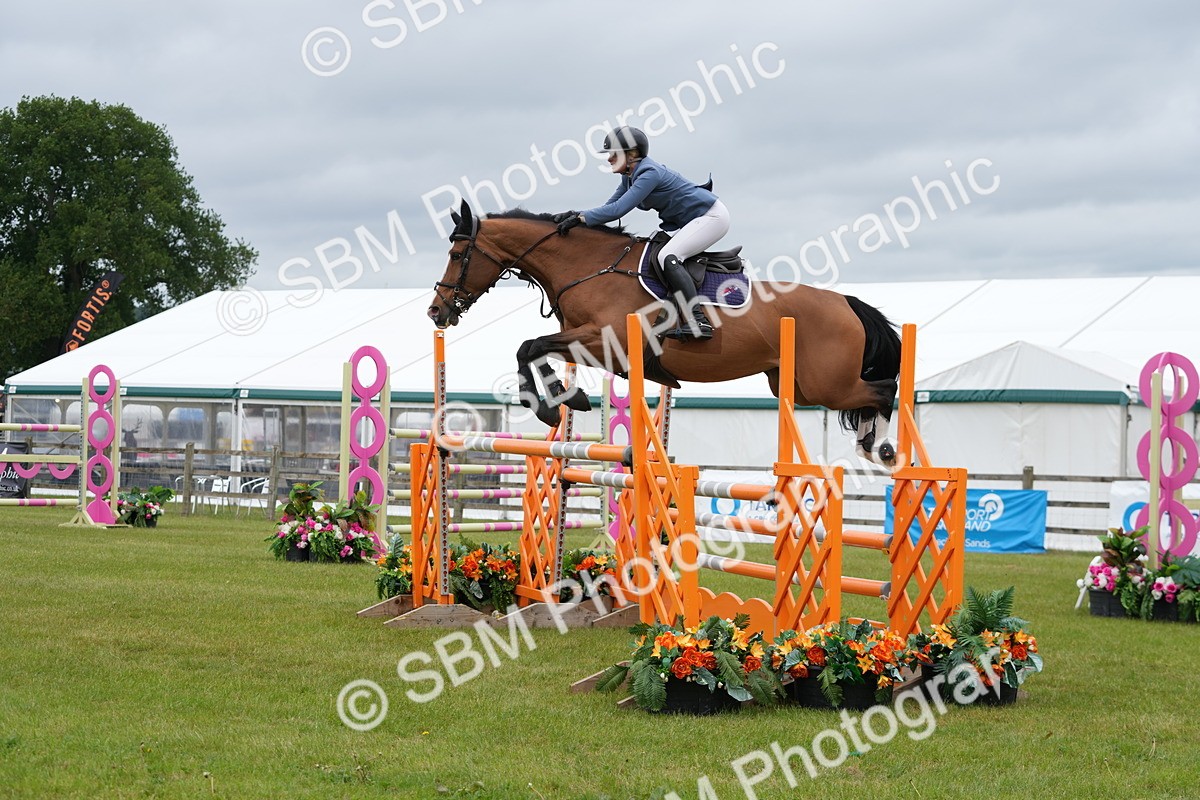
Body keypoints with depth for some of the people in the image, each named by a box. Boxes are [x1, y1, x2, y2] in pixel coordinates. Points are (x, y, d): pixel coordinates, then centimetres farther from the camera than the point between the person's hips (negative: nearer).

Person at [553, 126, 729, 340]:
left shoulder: (649, 173, -23)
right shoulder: (630, 176, 8)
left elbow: (618, 209, -29)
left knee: (667, 256, -25)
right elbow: (611, 206, 11)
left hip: (712, 216, -11)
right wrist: (575, 215, -3)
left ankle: (699, 321, -33)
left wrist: (580, 218, -26)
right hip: (690, 222, 11)